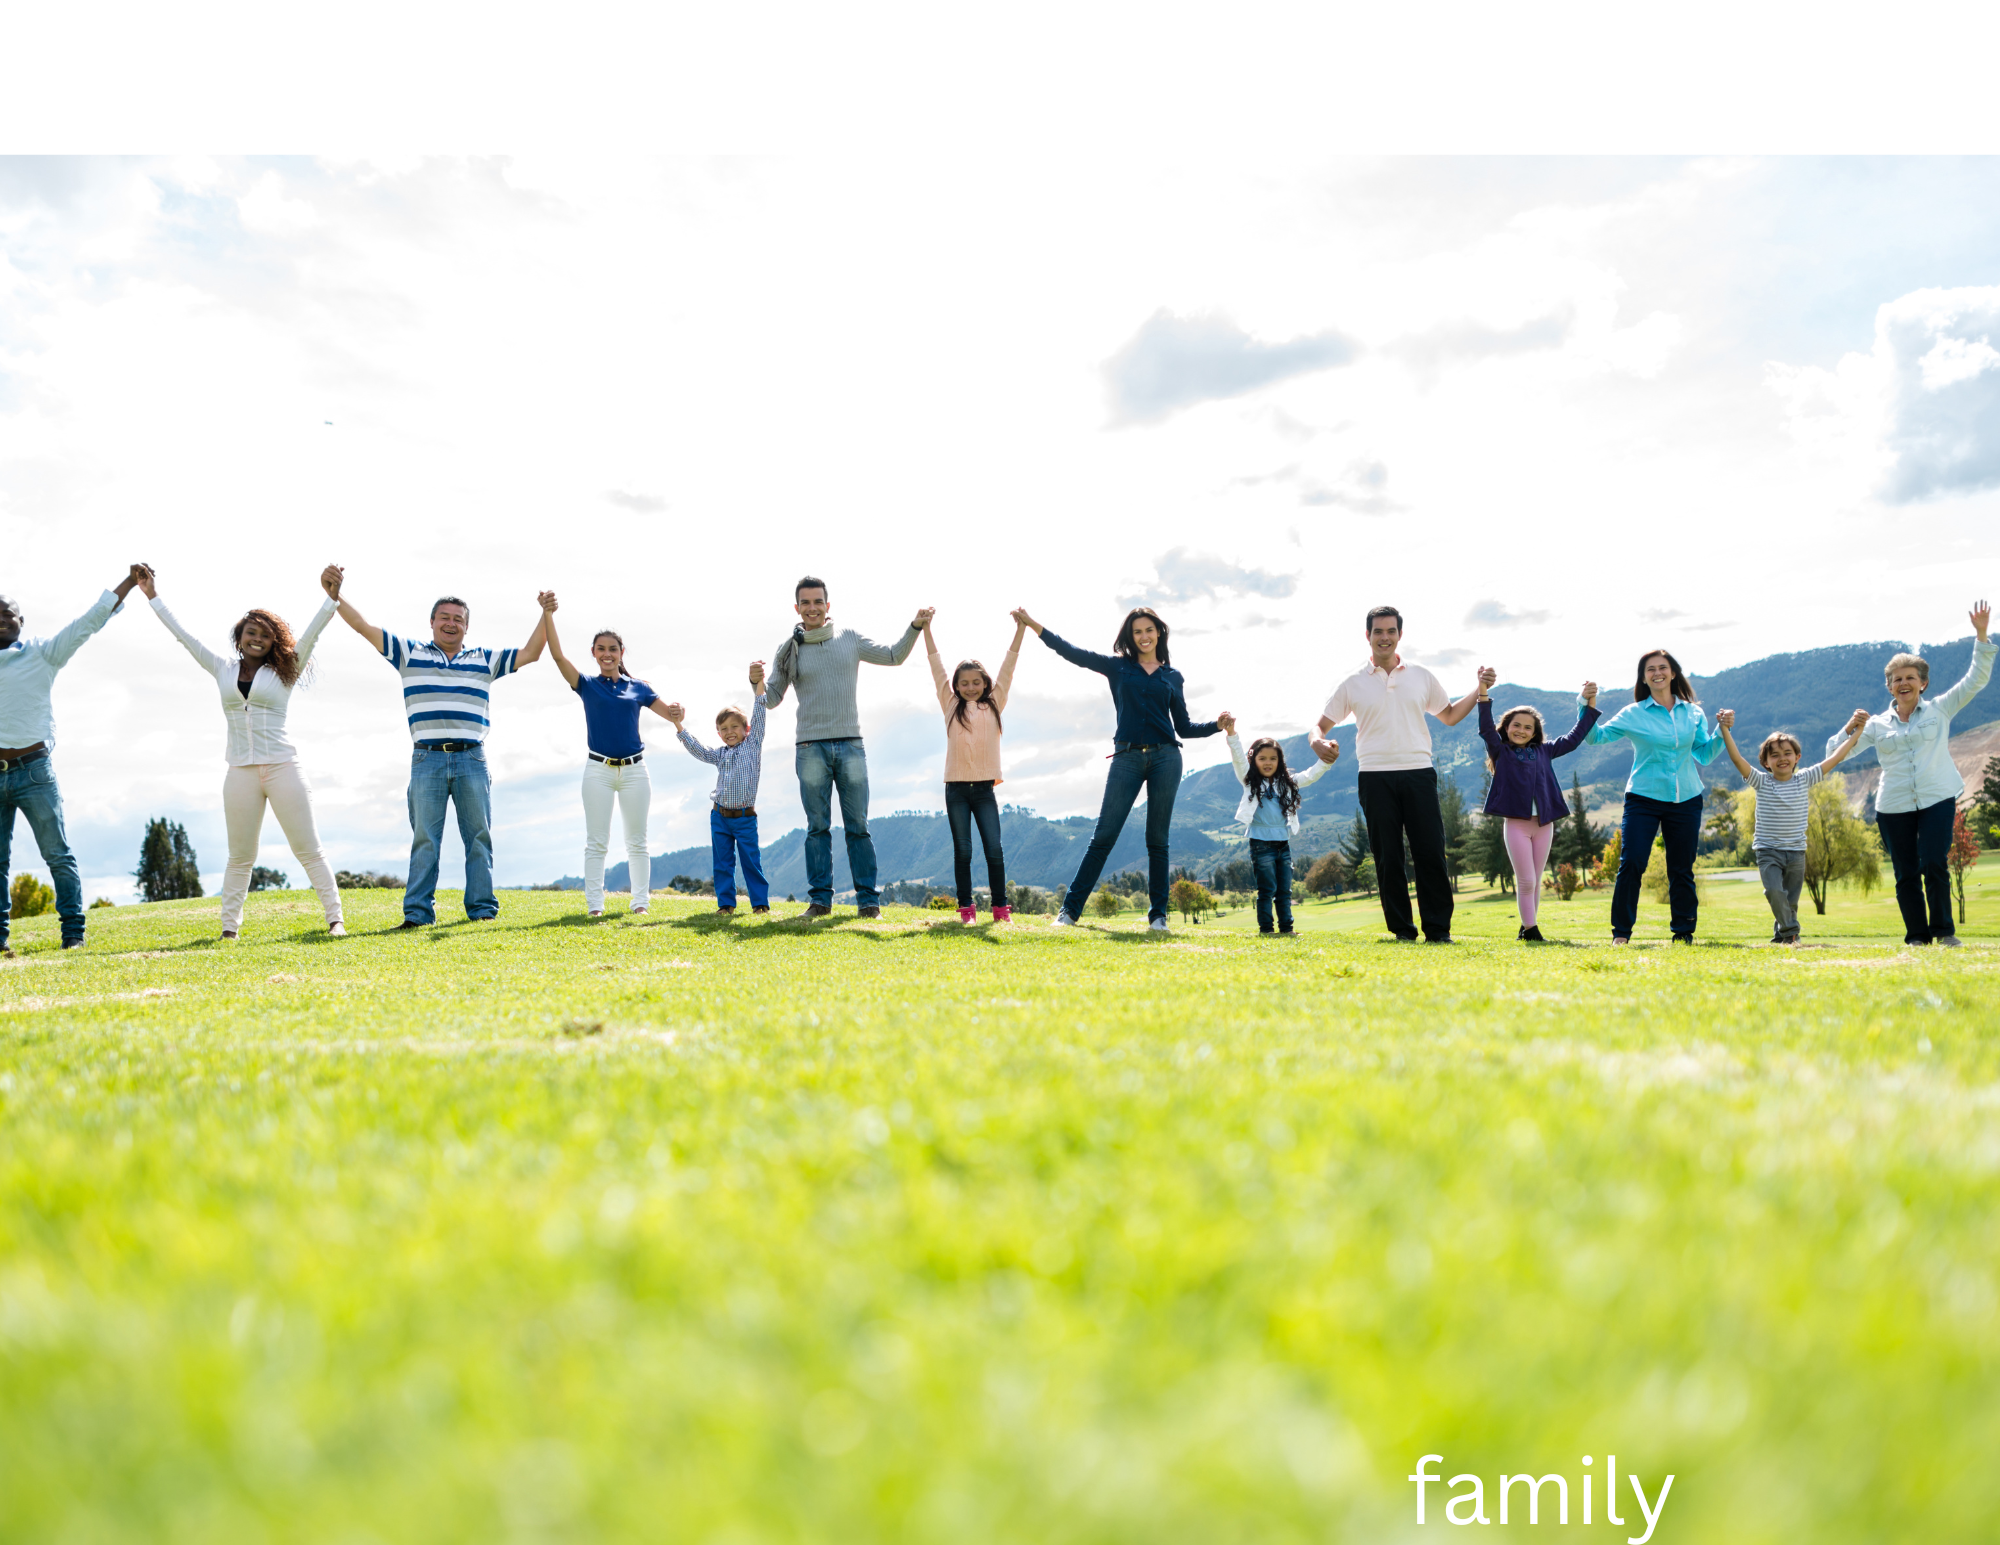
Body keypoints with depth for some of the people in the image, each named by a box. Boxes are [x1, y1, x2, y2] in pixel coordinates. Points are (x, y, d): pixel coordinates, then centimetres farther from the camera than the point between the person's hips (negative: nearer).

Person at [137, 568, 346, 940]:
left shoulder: (284, 672, 4)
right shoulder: (223, 669, 12)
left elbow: (312, 633, -6)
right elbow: (184, 635, 18)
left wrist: (331, 596, -19)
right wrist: (153, 596, 21)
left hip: (283, 767, -3)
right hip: (241, 771, 3)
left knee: (308, 850, -2)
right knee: (240, 857, 8)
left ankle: (334, 919, -1)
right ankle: (229, 928, 12)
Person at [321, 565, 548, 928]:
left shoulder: (484, 660, 15)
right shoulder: (410, 653, 11)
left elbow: (530, 654, 14)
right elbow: (364, 626, 7)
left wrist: (545, 615, 5)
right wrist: (334, 594, -3)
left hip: (472, 761, 1)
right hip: (427, 759, -1)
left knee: (479, 836, 2)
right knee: (425, 838, -2)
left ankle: (483, 908, 6)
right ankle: (418, 912, -2)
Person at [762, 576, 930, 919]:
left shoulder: (849, 638, 8)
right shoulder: (789, 650, 5)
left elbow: (893, 656, 15)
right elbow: (772, 699, 7)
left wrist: (916, 626, 3)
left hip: (850, 745, 1)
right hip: (810, 749, 0)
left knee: (858, 826, 0)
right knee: (817, 827, 2)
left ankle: (868, 899, 3)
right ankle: (819, 899, 8)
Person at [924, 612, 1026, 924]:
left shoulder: (994, 704, 9)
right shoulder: (951, 705, 8)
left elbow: (1008, 666, 7)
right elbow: (937, 666, 6)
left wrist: (1020, 628, 4)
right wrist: (925, 628, 3)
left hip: (984, 788, 0)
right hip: (956, 789, 0)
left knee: (994, 850, -3)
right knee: (962, 852, 2)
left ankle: (1001, 907, 4)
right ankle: (966, 907, 7)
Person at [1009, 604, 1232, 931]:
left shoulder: (1173, 677, 14)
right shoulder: (1117, 667, 11)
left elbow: (1184, 727, 16)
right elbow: (1072, 652, 6)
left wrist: (1217, 725, 0)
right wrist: (1033, 625, 1)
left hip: (1165, 757, 1)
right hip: (1127, 758, -1)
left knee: (1157, 839, 3)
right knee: (1104, 835, -4)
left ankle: (1158, 915, 9)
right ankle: (1070, 909, -1)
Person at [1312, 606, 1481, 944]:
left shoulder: (1421, 677, 13)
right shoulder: (1353, 684, 7)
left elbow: (1449, 716, 24)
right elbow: (1322, 725, 8)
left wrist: (1479, 690, 12)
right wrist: (1318, 742, -15)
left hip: (1419, 773, 1)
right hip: (1375, 777, -1)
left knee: (1430, 851, -4)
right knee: (1387, 856, 0)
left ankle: (1438, 929, 2)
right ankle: (1401, 929, 7)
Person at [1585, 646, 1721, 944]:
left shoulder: (1693, 713, 9)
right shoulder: (1633, 715, 2)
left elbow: (1704, 755, 14)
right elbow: (1595, 737, 1)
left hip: (1686, 800, 2)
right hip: (1644, 799, -2)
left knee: (1682, 869, 7)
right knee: (1631, 863, -13)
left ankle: (1684, 932, 18)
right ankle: (1621, 932, -3)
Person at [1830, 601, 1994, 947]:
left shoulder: (1939, 710, 8)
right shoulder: (1877, 725, 10)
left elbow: (1976, 679, 3)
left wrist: (1981, 635, -5)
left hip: (1937, 800, -2)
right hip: (1893, 807, 2)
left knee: (1934, 866, -13)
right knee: (1905, 875, 2)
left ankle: (1944, 930, 4)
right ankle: (1917, 937, 12)